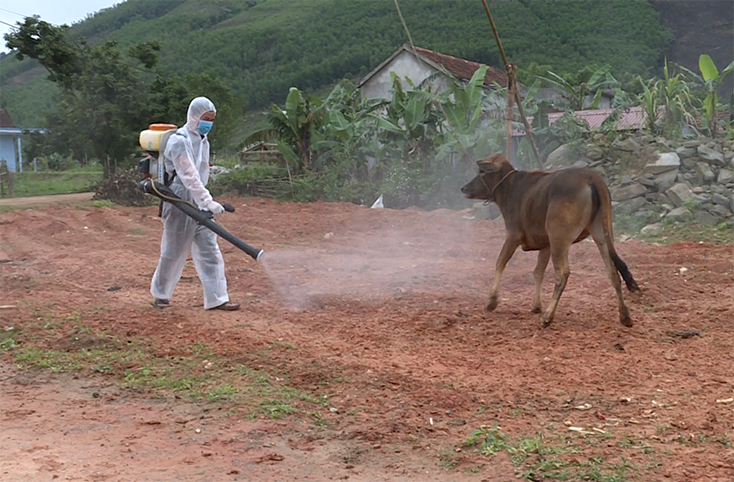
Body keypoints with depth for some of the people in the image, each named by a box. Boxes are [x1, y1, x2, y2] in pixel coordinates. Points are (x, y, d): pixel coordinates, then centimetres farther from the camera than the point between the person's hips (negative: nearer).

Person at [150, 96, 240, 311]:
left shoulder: (203, 141, 12)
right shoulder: (178, 142, -16)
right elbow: (189, 177, -23)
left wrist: (205, 201, 16)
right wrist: (208, 201, -28)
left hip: (198, 203, 8)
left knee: (210, 250, 2)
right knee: (174, 251, 4)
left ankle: (216, 298, 3)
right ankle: (160, 294, 23)